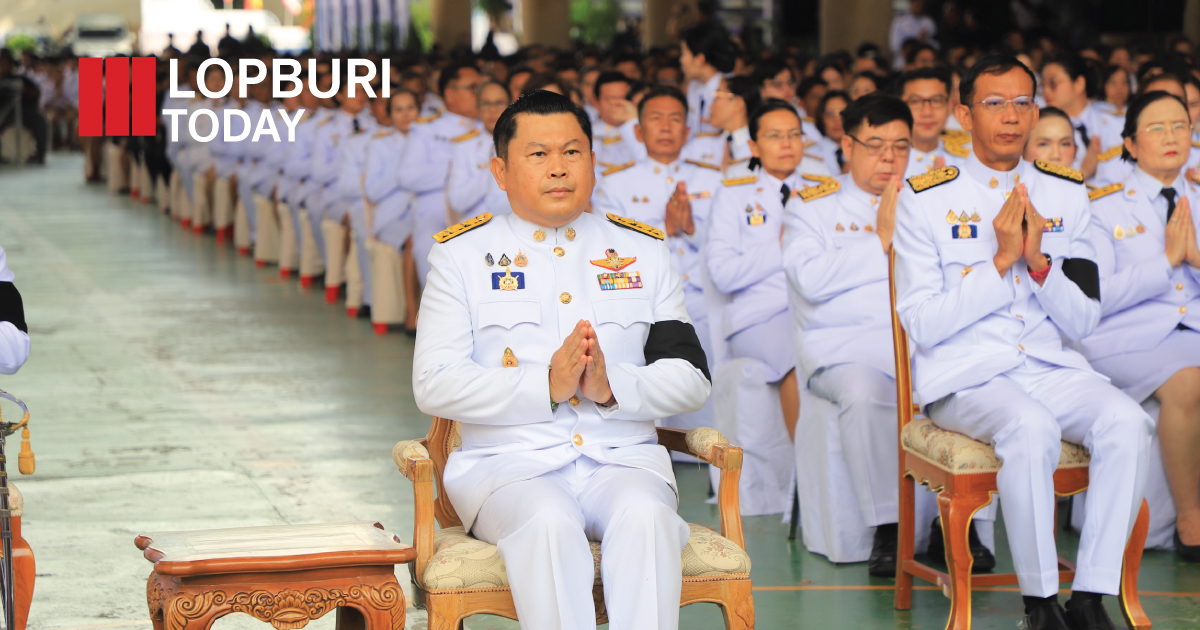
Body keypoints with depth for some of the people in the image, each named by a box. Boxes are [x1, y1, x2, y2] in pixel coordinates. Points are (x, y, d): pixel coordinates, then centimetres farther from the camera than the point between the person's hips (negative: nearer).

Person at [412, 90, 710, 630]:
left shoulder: (642, 252, 16)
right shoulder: (462, 255, 9)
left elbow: (691, 377, 10)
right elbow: (434, 385, -2)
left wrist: (614, 388, -11)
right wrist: (544, 386, -14)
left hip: (623, 458, 2)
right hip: (507, 460, -2)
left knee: (645, 516, -33)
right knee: (548, 523, -35)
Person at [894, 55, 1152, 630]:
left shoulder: (1065, 195, 9)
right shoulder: (926, 198, -2)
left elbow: (1082, 322, 7)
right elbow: (922, 324, -8)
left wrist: (1038, 260, -11)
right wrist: (1001, 260, -14)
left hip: (1048, 366, 4)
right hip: (961, 376, -4)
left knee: (1126, 421, -26)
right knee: (1031, 427, -35)